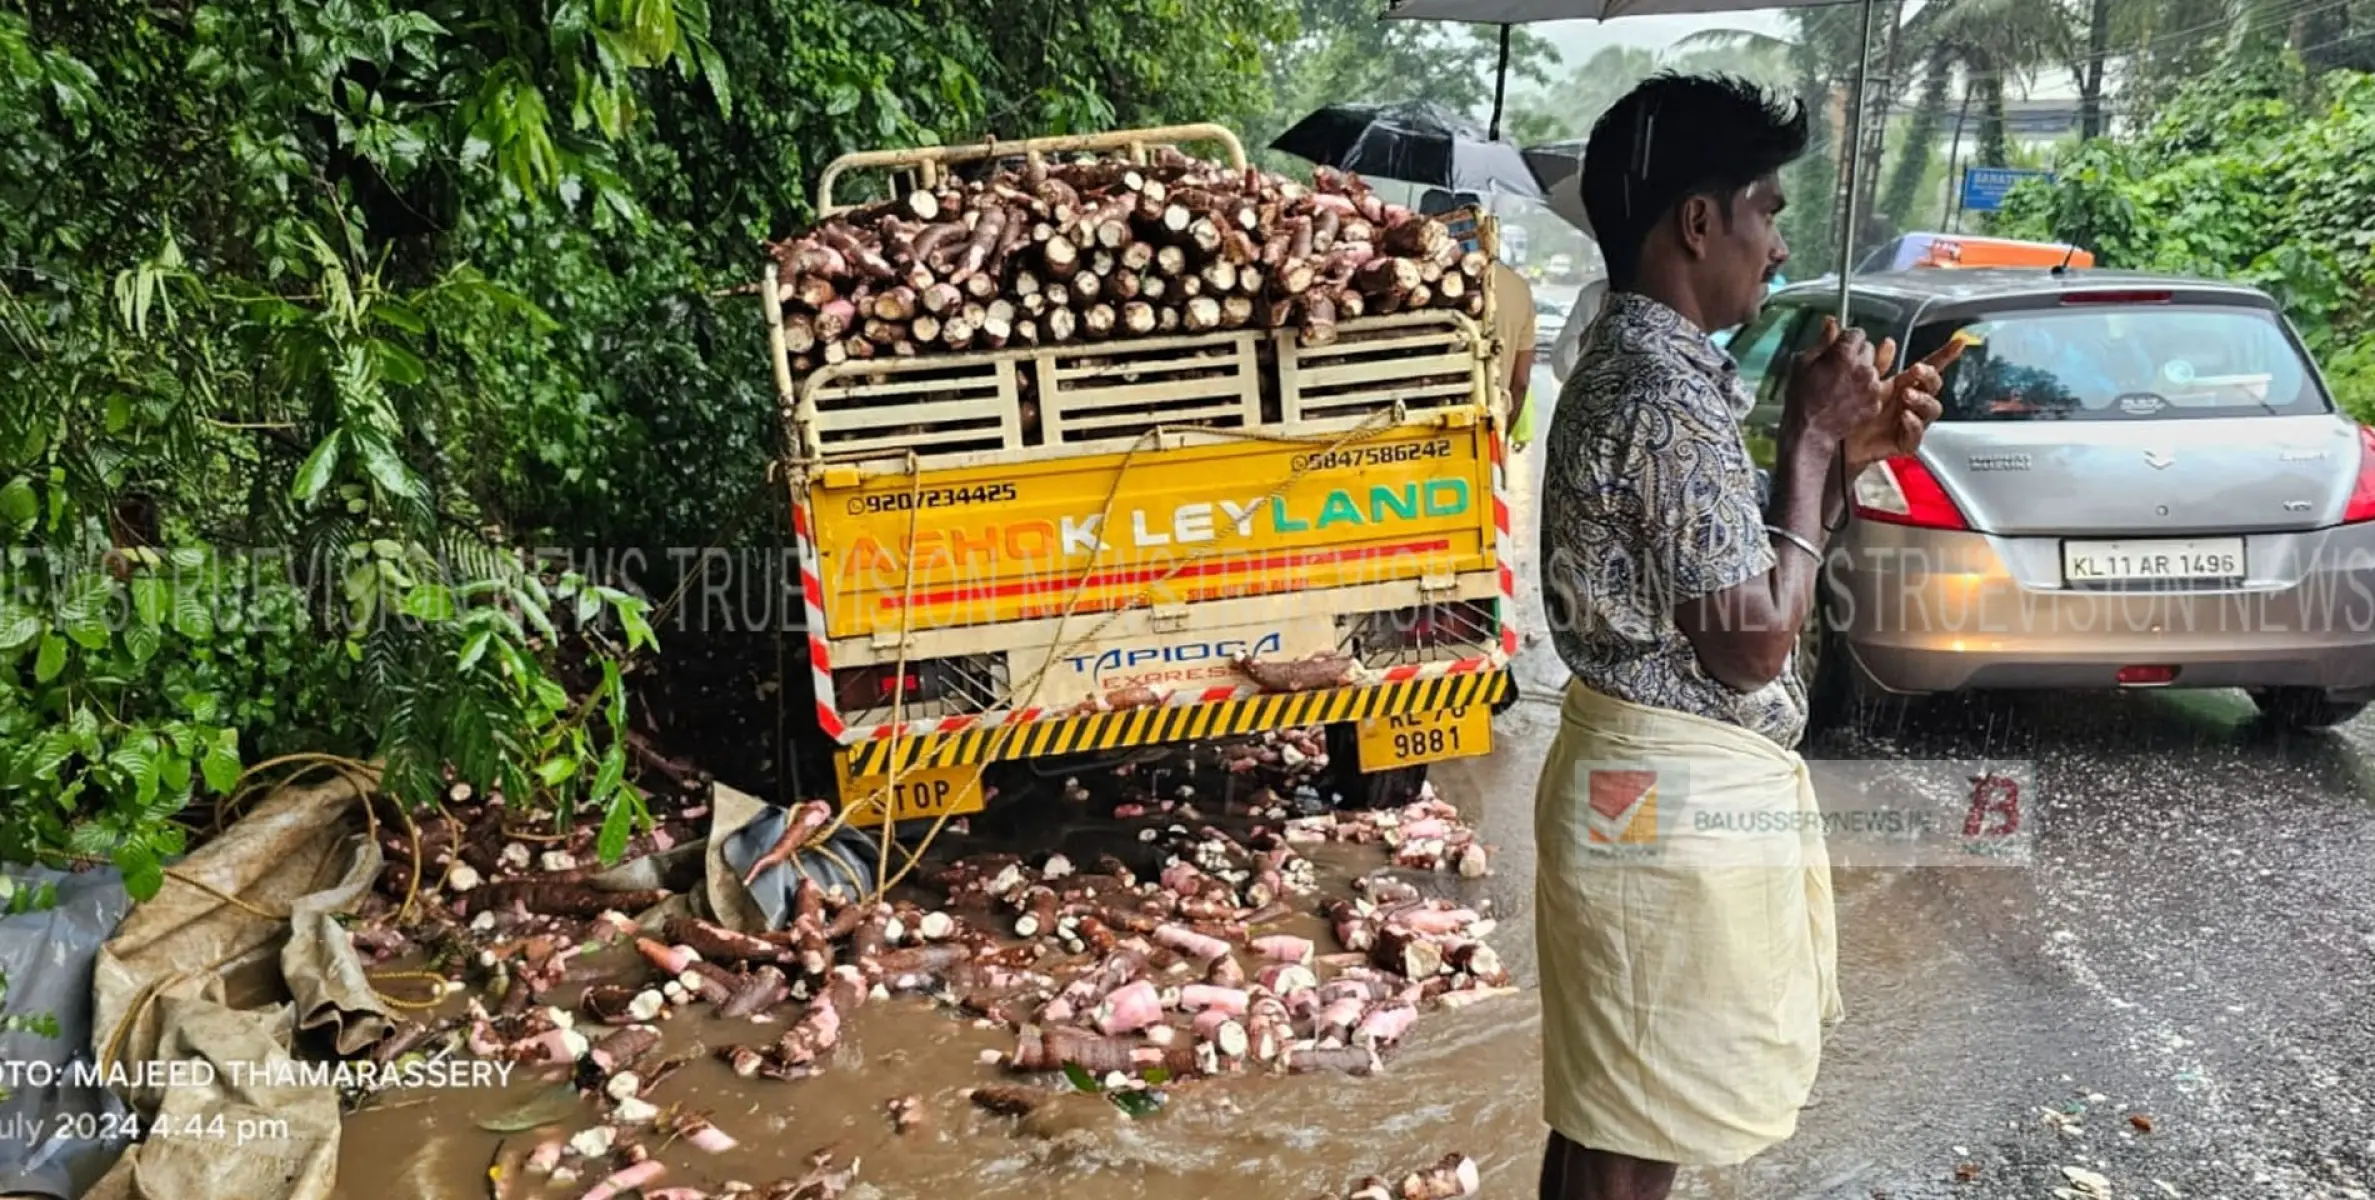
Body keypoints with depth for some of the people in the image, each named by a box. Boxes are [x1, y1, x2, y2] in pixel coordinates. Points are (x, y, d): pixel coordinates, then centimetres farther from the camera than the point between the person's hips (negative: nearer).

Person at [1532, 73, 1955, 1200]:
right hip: (1672, 799, -10)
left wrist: (1848, 450, 5)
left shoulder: (1631, 361, 10)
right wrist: (1811, 441, -12)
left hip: (1645, 776, 10)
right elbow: (1752, 640, -19)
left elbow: (1725, 566, 16)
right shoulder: (1668, 396, -22)